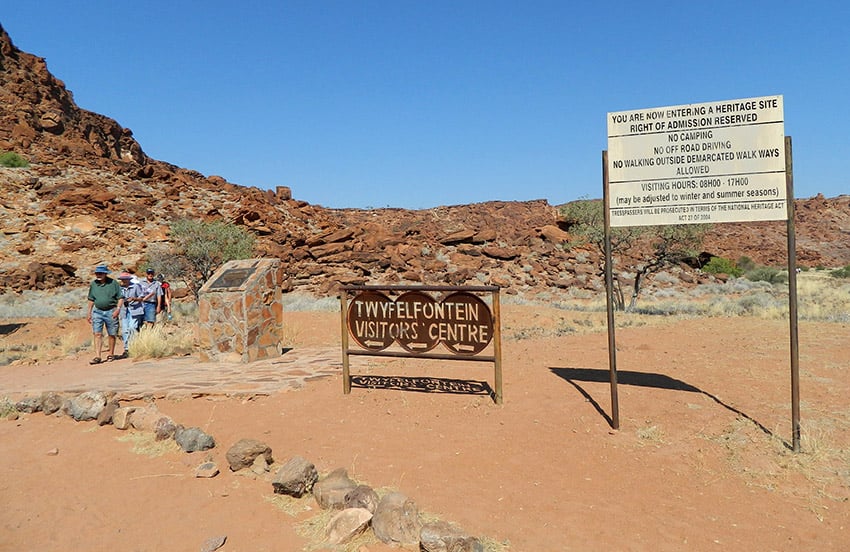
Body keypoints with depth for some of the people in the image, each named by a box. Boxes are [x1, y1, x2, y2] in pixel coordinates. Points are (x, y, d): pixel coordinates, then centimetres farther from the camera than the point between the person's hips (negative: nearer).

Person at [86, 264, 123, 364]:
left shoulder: (113, 283, -5)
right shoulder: (93, 284, 6)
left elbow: (121, 297, -2)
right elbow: (91, 299, 16)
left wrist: (118, 309, -15)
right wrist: (89, 313, 15)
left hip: (111, 312, -3)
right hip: (97, 312, 3)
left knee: (111, 334, 7)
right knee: (97, 334, -6)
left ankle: (111, 354, 20)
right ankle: (98, 357, -6)